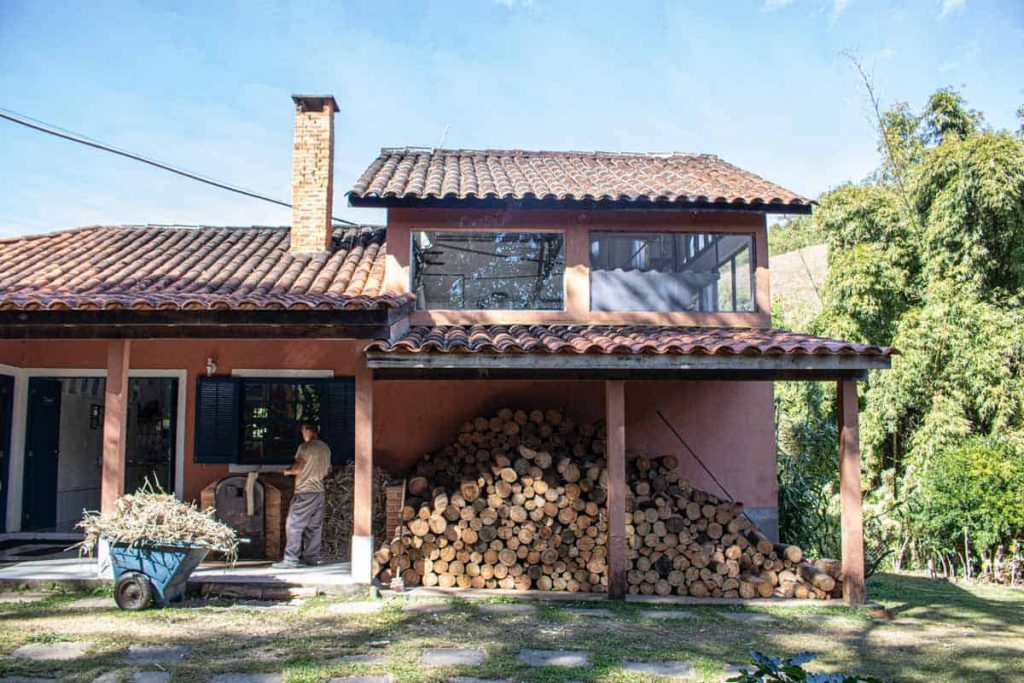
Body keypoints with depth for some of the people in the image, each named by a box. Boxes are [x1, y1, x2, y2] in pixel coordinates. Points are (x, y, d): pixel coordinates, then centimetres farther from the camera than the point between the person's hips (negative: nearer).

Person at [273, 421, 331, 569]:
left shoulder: (305, 447, -11)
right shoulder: (325, 448, 12)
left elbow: (297, 468, -14)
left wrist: (287, 471, 5)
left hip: (304, 492, -8)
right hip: (319, 491, 8)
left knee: (293, 525, -4)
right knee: (314, 526, 11)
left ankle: (290, 559, -6)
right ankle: (311, 557, 14)